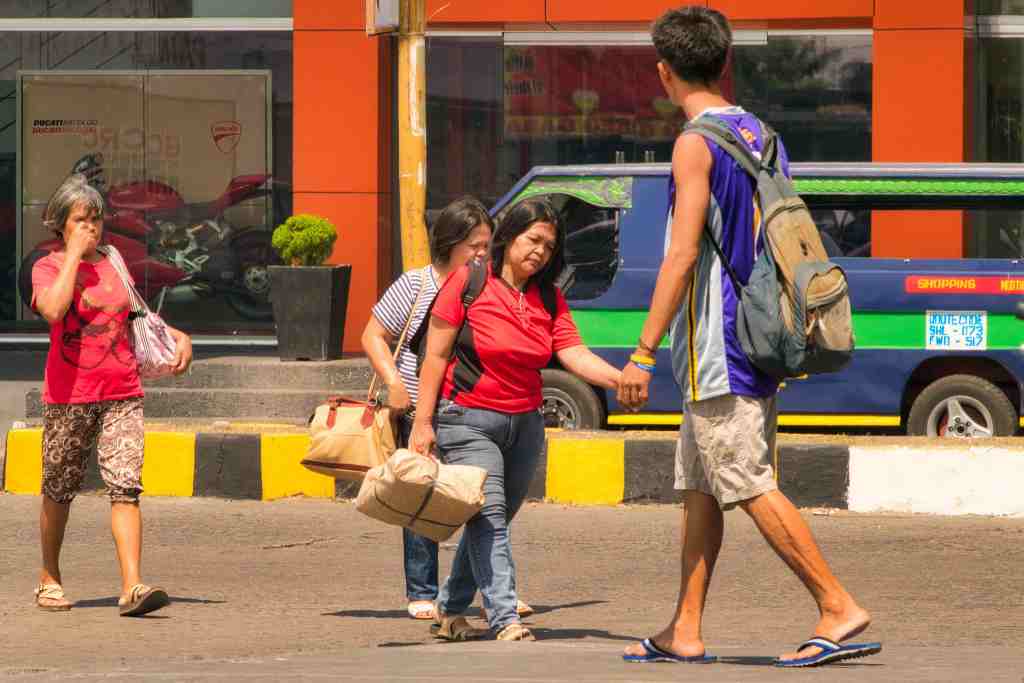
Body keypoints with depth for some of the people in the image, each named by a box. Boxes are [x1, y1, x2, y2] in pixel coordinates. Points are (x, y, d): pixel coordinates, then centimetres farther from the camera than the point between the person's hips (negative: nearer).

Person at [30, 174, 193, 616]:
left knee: (125, 487, -12)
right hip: (68, 397, -3)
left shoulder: (114, 265, 14)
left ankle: (131, 586, -21)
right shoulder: (48, 268, -1)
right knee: (59, 491, 9)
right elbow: (54, 309, -24)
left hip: (121, 396, 3)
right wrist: (74, 253, -15)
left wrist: (179, 337, 13)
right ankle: (49, 578, 28)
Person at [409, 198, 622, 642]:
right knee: (488, 518, -16)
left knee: (492, 522, 12)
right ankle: (506, 622, -24)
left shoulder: (549, 300, 6)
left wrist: (619, 379, -25)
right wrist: (423, 422, -10)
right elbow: (436, 355, -6)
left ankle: (449, 612, 26)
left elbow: (576, 355, -6)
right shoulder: (467, 283, -8)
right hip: (468, 420, -6)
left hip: (524, 423, 6)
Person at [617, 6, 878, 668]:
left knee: (751, 487, -8)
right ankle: (685, 632, 14)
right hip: (757, 342, 9)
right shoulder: (761, 136, 13)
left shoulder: (697, 142, -13)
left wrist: (644, 354, -19)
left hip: (717, 352, -9)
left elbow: (682, 256, -20)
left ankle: (841, 608, -11)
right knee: (699, 488, 12)